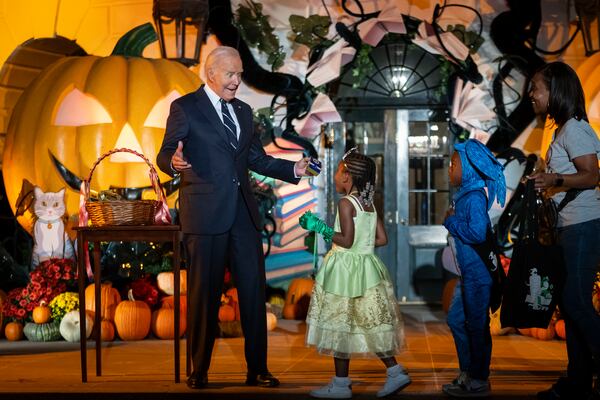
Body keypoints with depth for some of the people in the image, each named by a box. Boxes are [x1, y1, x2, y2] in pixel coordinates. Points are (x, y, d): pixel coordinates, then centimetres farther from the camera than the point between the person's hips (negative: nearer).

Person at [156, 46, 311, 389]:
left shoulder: (244, 111, 18)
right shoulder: (185, 108, -1)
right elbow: (165, 155, -7)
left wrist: (293, 170, 6)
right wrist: (174, 162, -30)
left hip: (244, 213, 6)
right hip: (206, 214, -6)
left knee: (254, 290, 5)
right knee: (205, 293, -1)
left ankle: (258, 369, 13)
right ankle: (200, 371, 10)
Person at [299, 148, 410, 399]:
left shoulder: (346, 203, -13)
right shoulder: (369, 204, 11)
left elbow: (347, 240, -19)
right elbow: (382, 239, 11)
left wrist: (321, 228, -11)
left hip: (346, 270, -8)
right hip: (365, 265, 8)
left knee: (340, 326, -1)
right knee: (369, 325, 13)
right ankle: (395, 372, 9)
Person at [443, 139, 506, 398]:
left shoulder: (475, 197, -17)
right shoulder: (463, 194, 11)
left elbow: (478, 233, -26)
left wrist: (452, 222, -16)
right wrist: (451, 221, 4)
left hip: (478, 273, -10)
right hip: (467, 273, 10)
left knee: (477, 325, -2)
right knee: (456, 320, 16)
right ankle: (467, 373, 26)